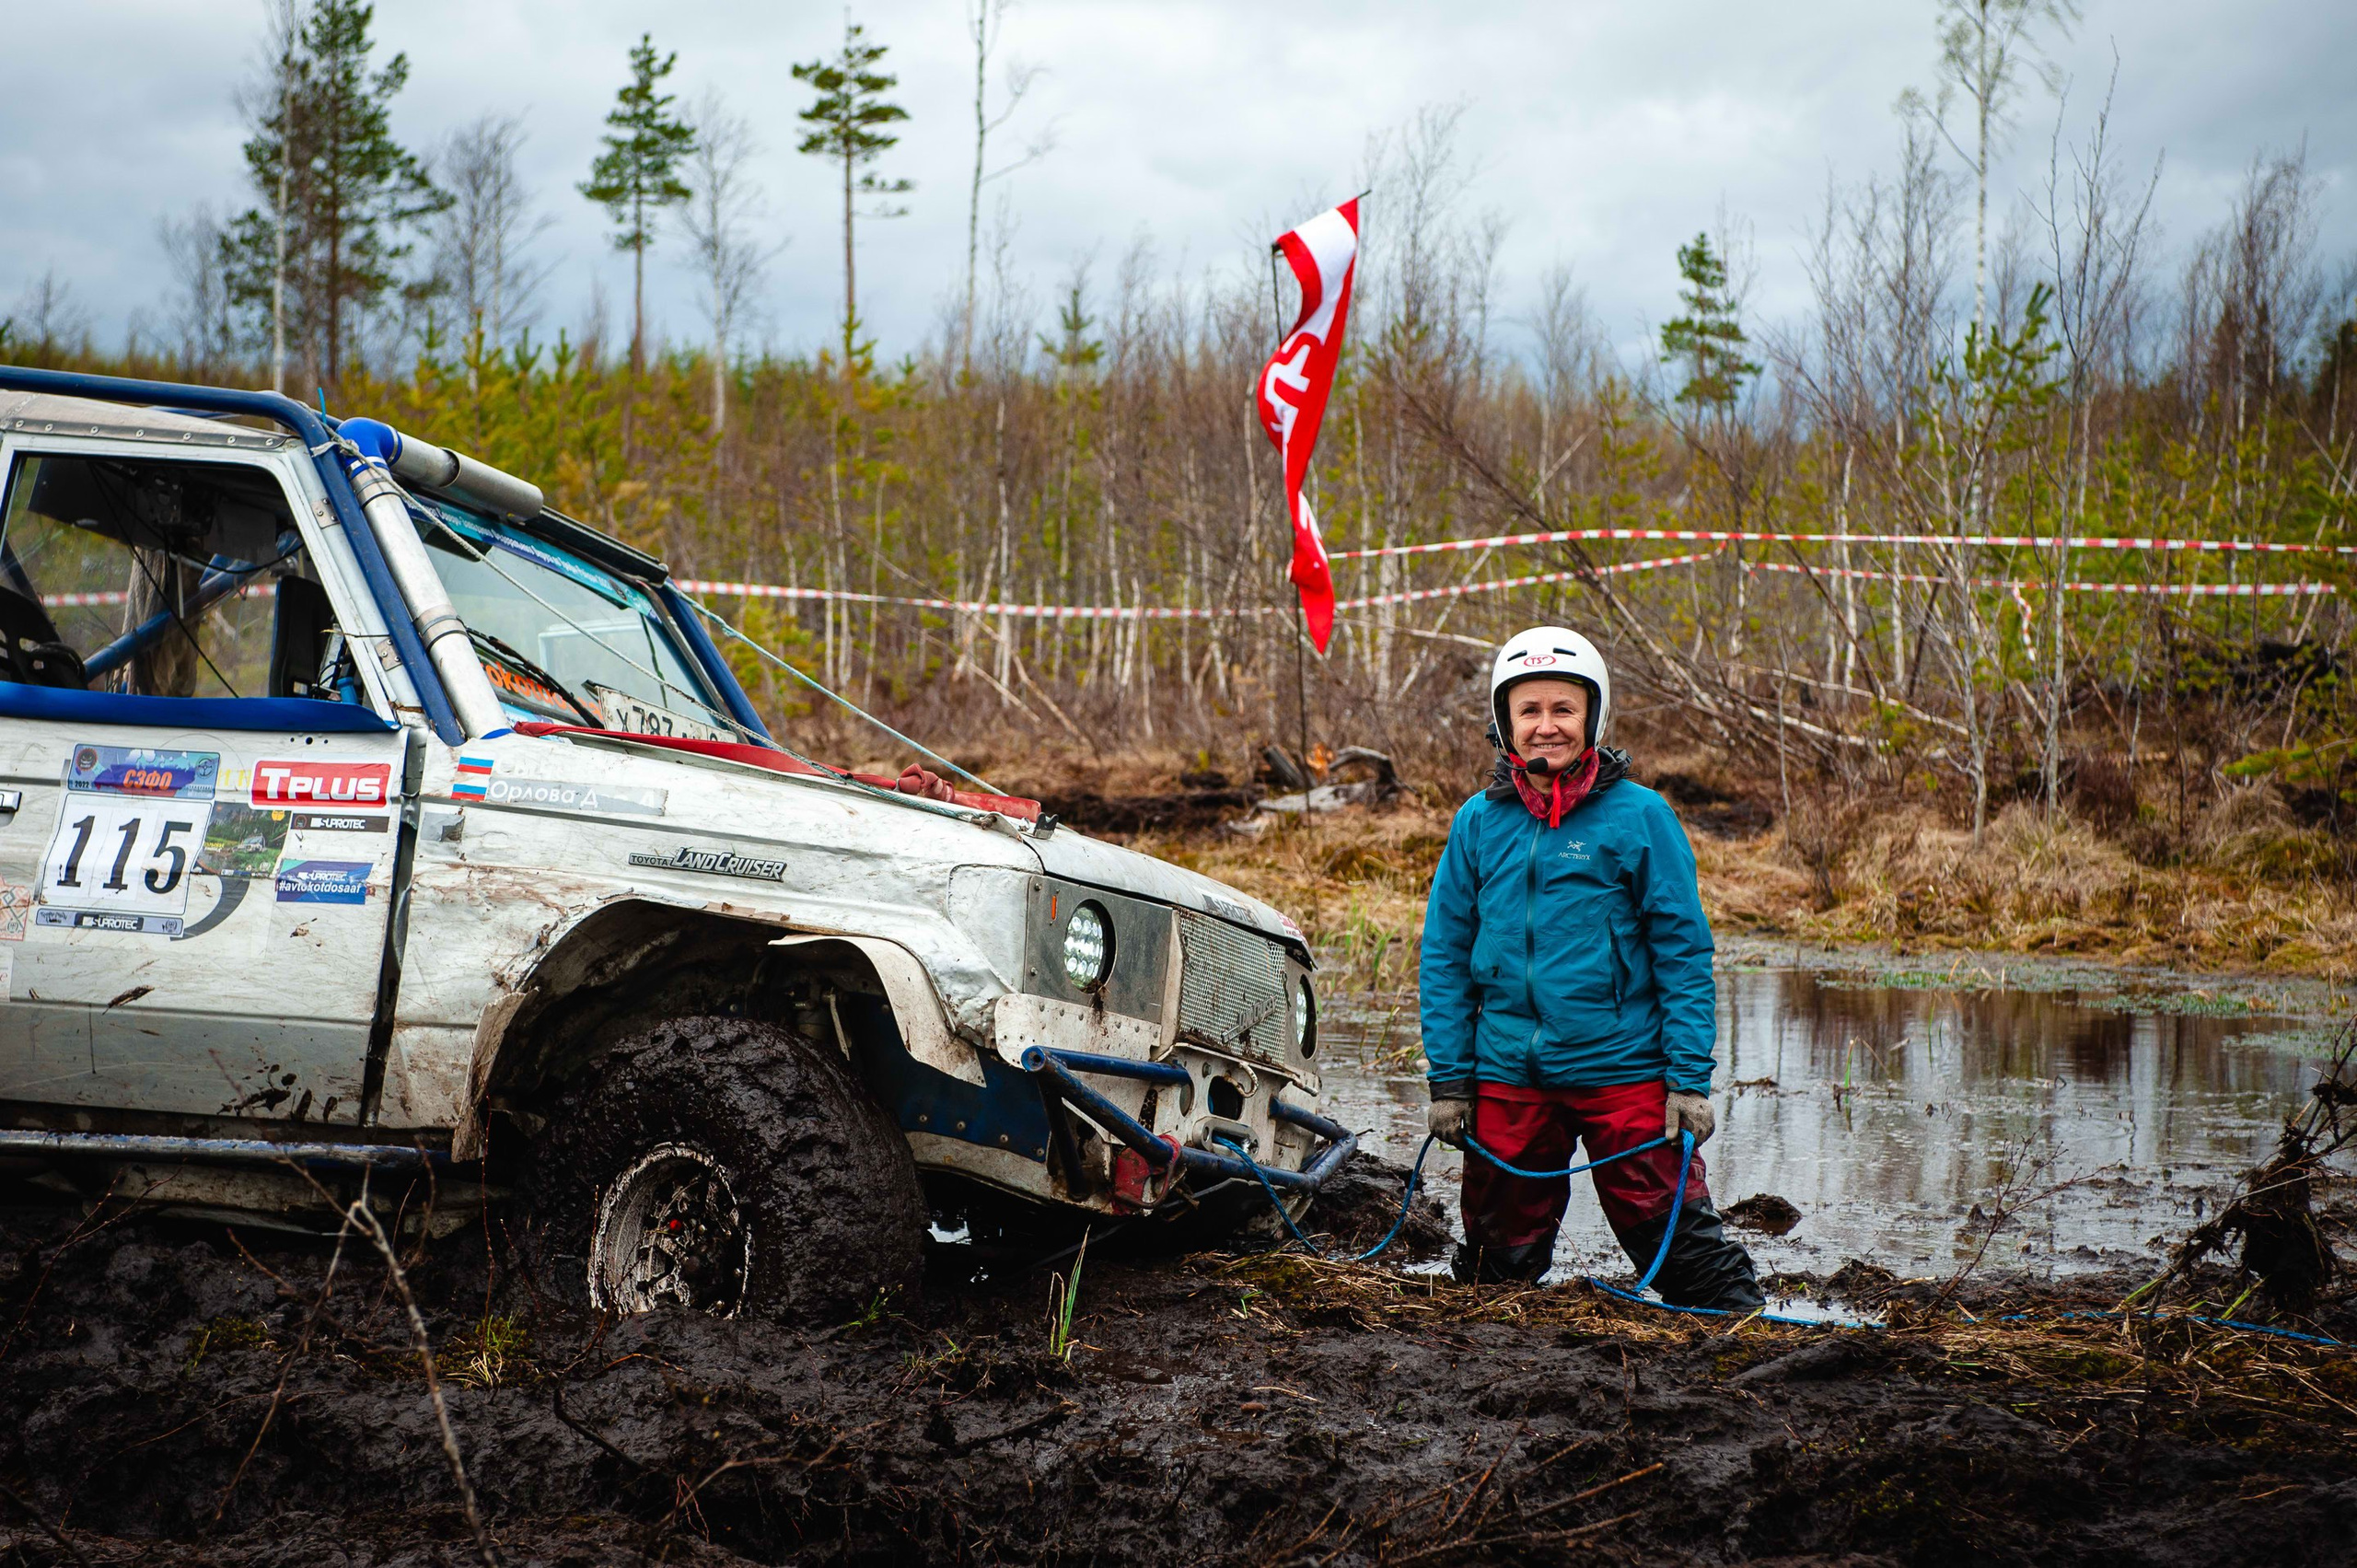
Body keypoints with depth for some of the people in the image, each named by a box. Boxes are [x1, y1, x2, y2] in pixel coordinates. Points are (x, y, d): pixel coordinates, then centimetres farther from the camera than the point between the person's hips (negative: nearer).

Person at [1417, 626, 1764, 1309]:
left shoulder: (1638, 816, -3)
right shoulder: (1479, 823, 5)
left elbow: (1683, 952, -2)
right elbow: (1445, 955, 9)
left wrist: (1690, 1077, -7)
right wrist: (1448, 1078, 4)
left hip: (1622, 1071, -3)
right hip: (1507, 1076, 3)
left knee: (1675, 1238, -4)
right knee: (1500, 1256, 13)